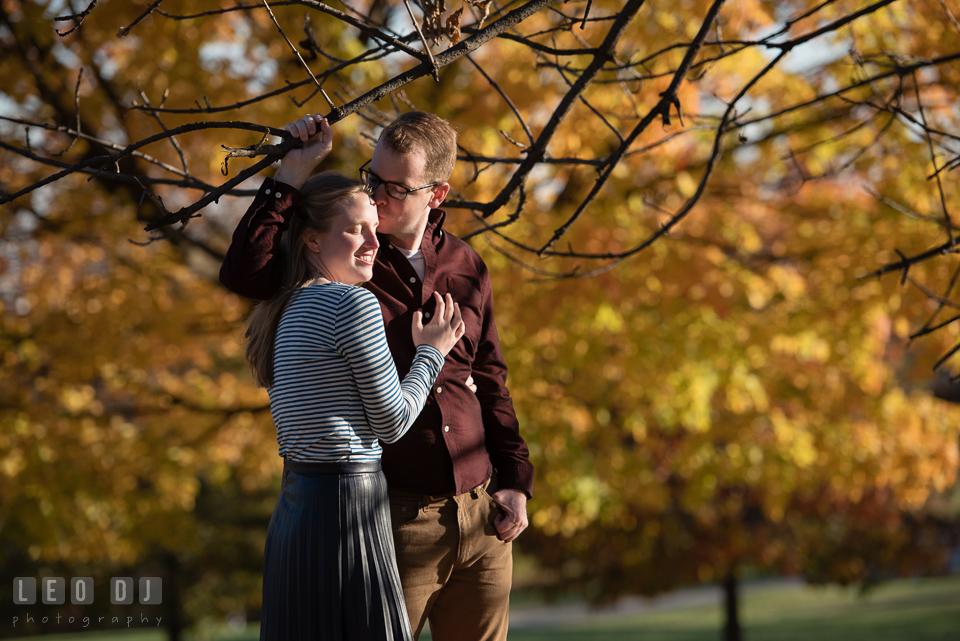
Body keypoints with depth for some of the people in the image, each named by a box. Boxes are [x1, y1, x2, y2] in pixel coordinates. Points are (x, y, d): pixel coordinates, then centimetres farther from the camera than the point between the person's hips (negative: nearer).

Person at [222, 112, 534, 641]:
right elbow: (245, 274, -19)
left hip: (481, 519, 4)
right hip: (398, 522, -4)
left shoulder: (465, 268, 10)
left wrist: (514, 482, 12)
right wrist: (292, 172, -16)